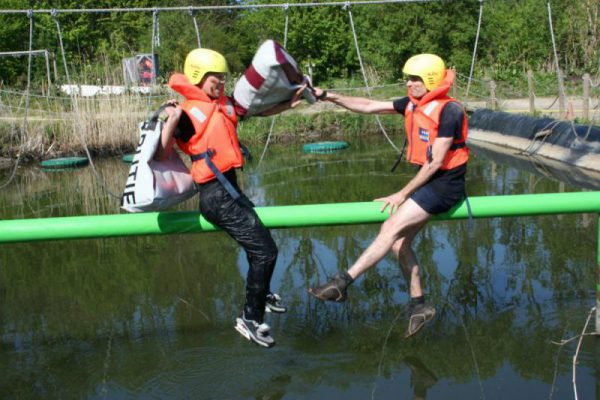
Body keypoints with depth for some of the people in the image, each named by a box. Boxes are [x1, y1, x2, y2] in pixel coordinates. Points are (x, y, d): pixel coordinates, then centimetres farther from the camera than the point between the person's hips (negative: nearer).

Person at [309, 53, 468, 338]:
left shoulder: (449, 111, -18)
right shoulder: (412, 104, 6)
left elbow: (435, 162, -19)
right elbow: (369, 107, 7)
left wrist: (403, 194, -16)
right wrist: (330, 97, -1)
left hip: (446, 184, -9)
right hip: (427, 181, 9)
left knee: (392, 228, -18)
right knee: (399, 242, 4)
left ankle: (342, 284, -18)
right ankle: (419, 305, 16)